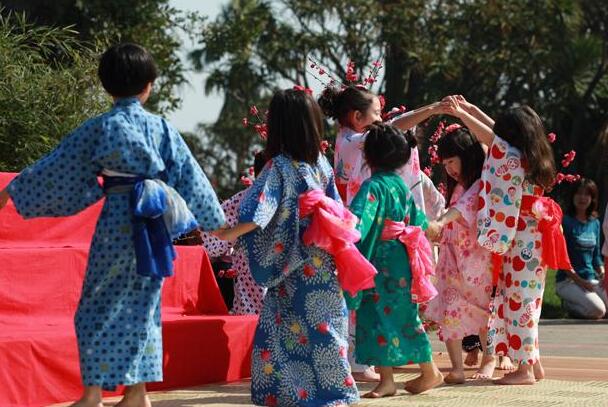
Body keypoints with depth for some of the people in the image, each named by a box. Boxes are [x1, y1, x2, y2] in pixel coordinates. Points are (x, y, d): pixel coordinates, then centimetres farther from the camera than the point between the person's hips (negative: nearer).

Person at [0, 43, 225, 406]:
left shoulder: (100, 127, -4)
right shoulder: (162, 128, 2)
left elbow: (57, 166, 1)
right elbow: (189, 176, 8)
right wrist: (214, 219, 18)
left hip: (117, 222, -3)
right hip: (155, 224, 3)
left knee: (100, 307, 5)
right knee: (142, 306, 12)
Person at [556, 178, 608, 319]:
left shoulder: (595, 223, 11)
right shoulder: (565, 222, -8)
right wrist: (579, 281, -17)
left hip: (592, 280, 6)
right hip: (567, 281, -6)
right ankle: (569, 304, 3)